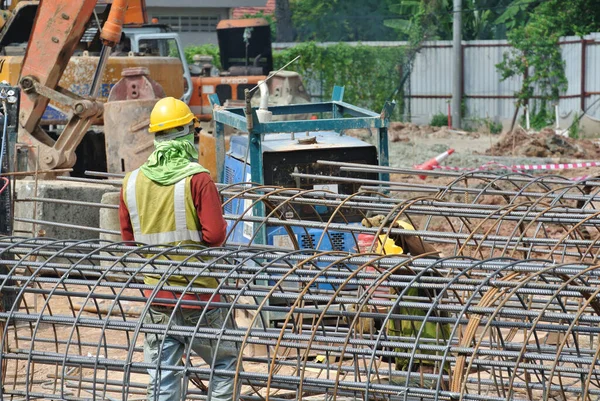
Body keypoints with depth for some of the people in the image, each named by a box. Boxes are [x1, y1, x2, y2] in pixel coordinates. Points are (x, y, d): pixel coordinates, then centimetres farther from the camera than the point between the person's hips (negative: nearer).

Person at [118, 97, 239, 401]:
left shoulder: (132, 182, 2)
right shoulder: (197, 179, -14)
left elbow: (128, 238, 10)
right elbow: (216, 234, -17)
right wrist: (195, 240, 4)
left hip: (157, 299, 4)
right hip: (199, 293, -4)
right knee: (226, 364, 13)